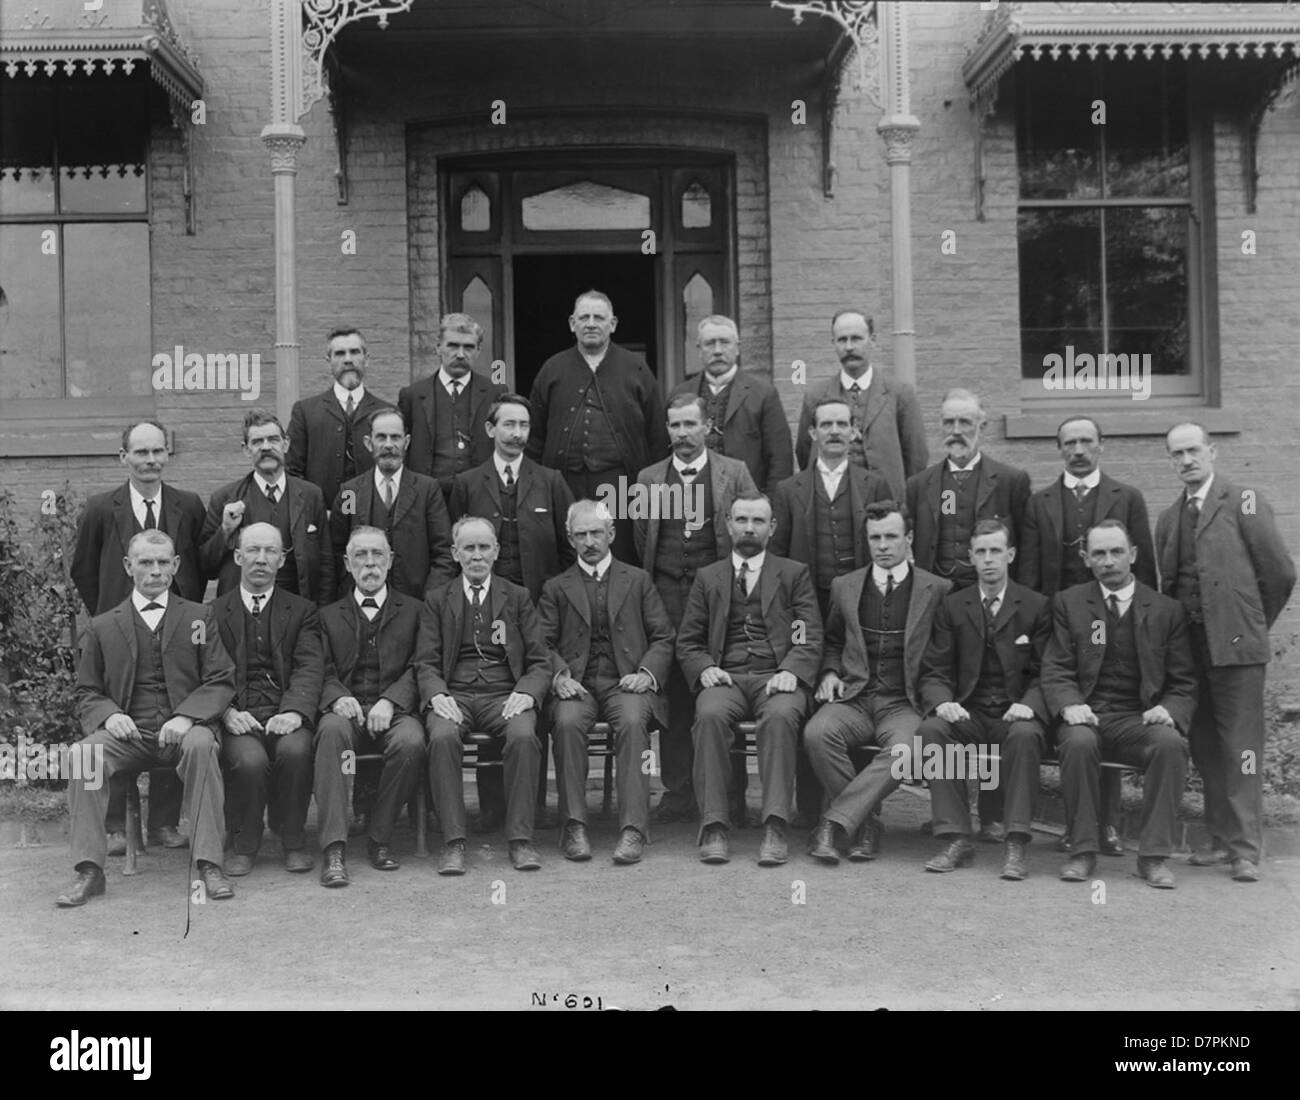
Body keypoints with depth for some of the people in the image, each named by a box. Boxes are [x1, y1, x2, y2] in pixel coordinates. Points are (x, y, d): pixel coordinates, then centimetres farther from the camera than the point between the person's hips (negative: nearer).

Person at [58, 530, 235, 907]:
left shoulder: (198, 618, 13)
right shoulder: (102, 627, 15)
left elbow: (221, 682, 5)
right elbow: (87, 693, 15)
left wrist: (186, 716, -14)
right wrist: (109, 715, -9)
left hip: (180, 731, -1)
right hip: (127, 733, 1)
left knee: (201, 745, -35)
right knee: (84, 753, -30)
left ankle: (208, 865, -32)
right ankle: (88, 870, -23)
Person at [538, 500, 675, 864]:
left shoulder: (638, 580, 19)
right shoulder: (556, 588, 19)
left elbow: (664, 638, 12)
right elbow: (544, 643, 9)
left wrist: (647, 673, -8)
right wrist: (559, 675, -12)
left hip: (625, 683, 0)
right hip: (577, 685, 1)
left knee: (633, 721, -33)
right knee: (567, 722, -33)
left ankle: (633, 829, -36)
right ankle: (574, 827, -29)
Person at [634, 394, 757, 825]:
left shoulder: (735, 473, 8)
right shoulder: (649, 478, 14)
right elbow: (641, 538, 17)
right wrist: (653, 585, 11)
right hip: (668, 596, 2)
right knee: (673, 696, 1)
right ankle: (677, 794, 6)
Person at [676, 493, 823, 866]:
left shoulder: (795, 574, 17)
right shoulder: (707, 578, 21)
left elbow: (811, 638, 7)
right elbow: (687, 642, 17)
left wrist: (790, 671, -13)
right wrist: (704, 668, -5)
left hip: (777, 677, -1)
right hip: (726, 678, 1)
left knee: (780, 716, -35)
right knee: (710, 715, -33)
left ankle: (775, 828, -37)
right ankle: (713, 828, -31)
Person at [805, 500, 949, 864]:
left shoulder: (937, 590, 6)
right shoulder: (845, 586, 15)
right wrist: (830, 672, 8)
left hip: (903, 704, -2)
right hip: (853, 698, 2)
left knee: (904, 748, -35)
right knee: (817, 733, -30)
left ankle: (834, 822, -27)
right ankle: (865, 823, -15)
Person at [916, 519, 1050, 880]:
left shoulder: (1036, 606, 7)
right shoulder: (953, 606, 11)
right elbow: (934, 672, 7)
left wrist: (1028, 704, -19)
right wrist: (942, 702, -16)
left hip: (1014, 716, -2)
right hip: (967, 714, 2)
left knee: (1025, 735, -35)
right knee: (931, 729, -29)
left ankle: (1015, 845, -30)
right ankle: (955, 839, -25)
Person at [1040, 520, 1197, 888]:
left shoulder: (1167, 610, 11)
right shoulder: (1068, 603, 10)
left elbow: (1184, 683, 10)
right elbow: (1055, 670, 4)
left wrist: (1169, 711, -12)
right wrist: (1069, 704, -17)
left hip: (1140, 720, 1)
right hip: (1087, 717, -1)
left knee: (1170, 742, -31)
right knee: (1078, 742, -34)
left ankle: (1154, 855, -21)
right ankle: (1082, 851, -19)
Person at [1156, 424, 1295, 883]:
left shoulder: (1244, 501, -3)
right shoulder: (1168, 518, 15)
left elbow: (1280, 573, -4)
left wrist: (1254, 622, 5)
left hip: (1235, 644, -6)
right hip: (1189, 646, 6)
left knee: (1240, 747, -4)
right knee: (1205, 748, 10)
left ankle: (1245, 849, 0)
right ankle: (1222, 837, 20)